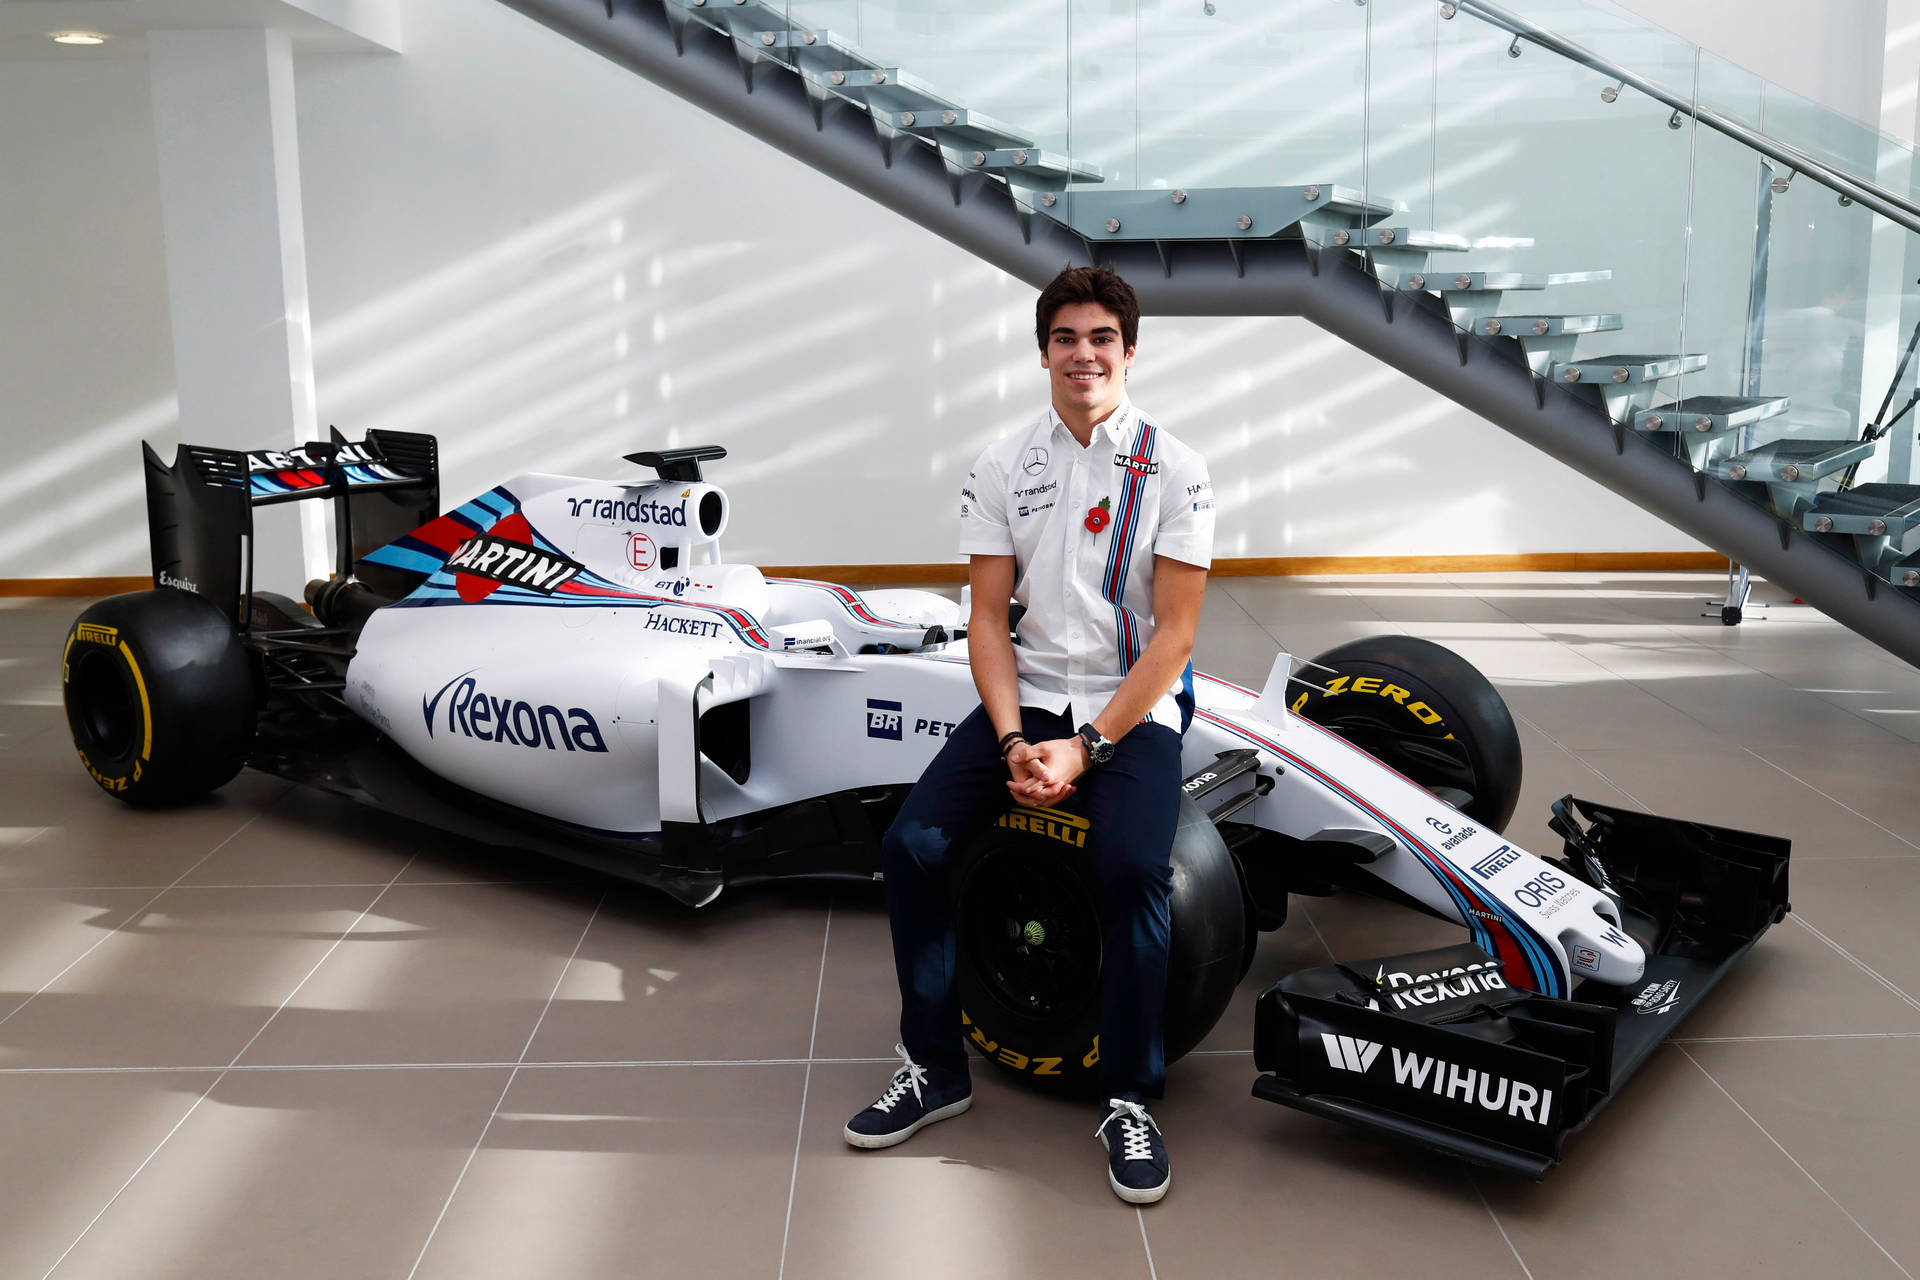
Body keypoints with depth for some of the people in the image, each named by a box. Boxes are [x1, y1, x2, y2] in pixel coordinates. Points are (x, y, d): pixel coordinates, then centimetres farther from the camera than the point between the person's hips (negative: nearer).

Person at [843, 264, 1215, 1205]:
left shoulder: (1174, 470, -2)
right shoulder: (1003, 467, 6)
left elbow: (1174, 634, -7)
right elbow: (988, 617, 4)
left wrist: (1087, 746, -16)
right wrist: (1012, 741, -11)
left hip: (1133, 707, -3)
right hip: (1027, 700, 3)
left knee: (1132, 867, -29)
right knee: (911, 844, -16)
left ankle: (1130, 1100, -8)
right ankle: (934, 1068, 4)